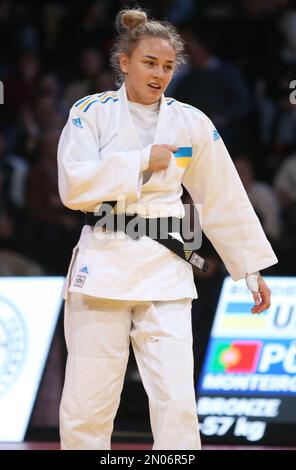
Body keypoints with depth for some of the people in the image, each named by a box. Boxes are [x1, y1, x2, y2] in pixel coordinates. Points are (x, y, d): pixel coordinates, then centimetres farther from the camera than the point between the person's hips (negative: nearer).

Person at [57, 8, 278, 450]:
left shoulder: (191, 124, 5)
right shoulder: (91, 113, 1)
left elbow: (224, 200, 11)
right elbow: (74, 185, -11)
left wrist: (252, 270, 13)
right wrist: (143, 162, -12)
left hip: (165, 269, 1)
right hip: (103, 262, -1)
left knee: (176, 401, -8)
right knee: (86, 403, 0)